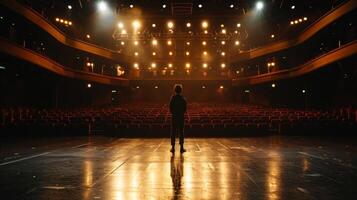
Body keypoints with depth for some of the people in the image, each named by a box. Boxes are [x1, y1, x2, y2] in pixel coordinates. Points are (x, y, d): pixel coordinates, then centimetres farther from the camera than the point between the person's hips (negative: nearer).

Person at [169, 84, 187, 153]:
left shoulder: (173, 97, -4)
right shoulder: (183, 98, -2)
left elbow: (170, 107, -4)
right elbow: (185, 108, -2)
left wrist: (173, 113, 10)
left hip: (174, 117, 0)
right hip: (181, 117, 0)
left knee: (173, 132, 5)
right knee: (181, 132, 4)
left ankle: (173, 147, 4)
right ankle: (181, 148, 3)